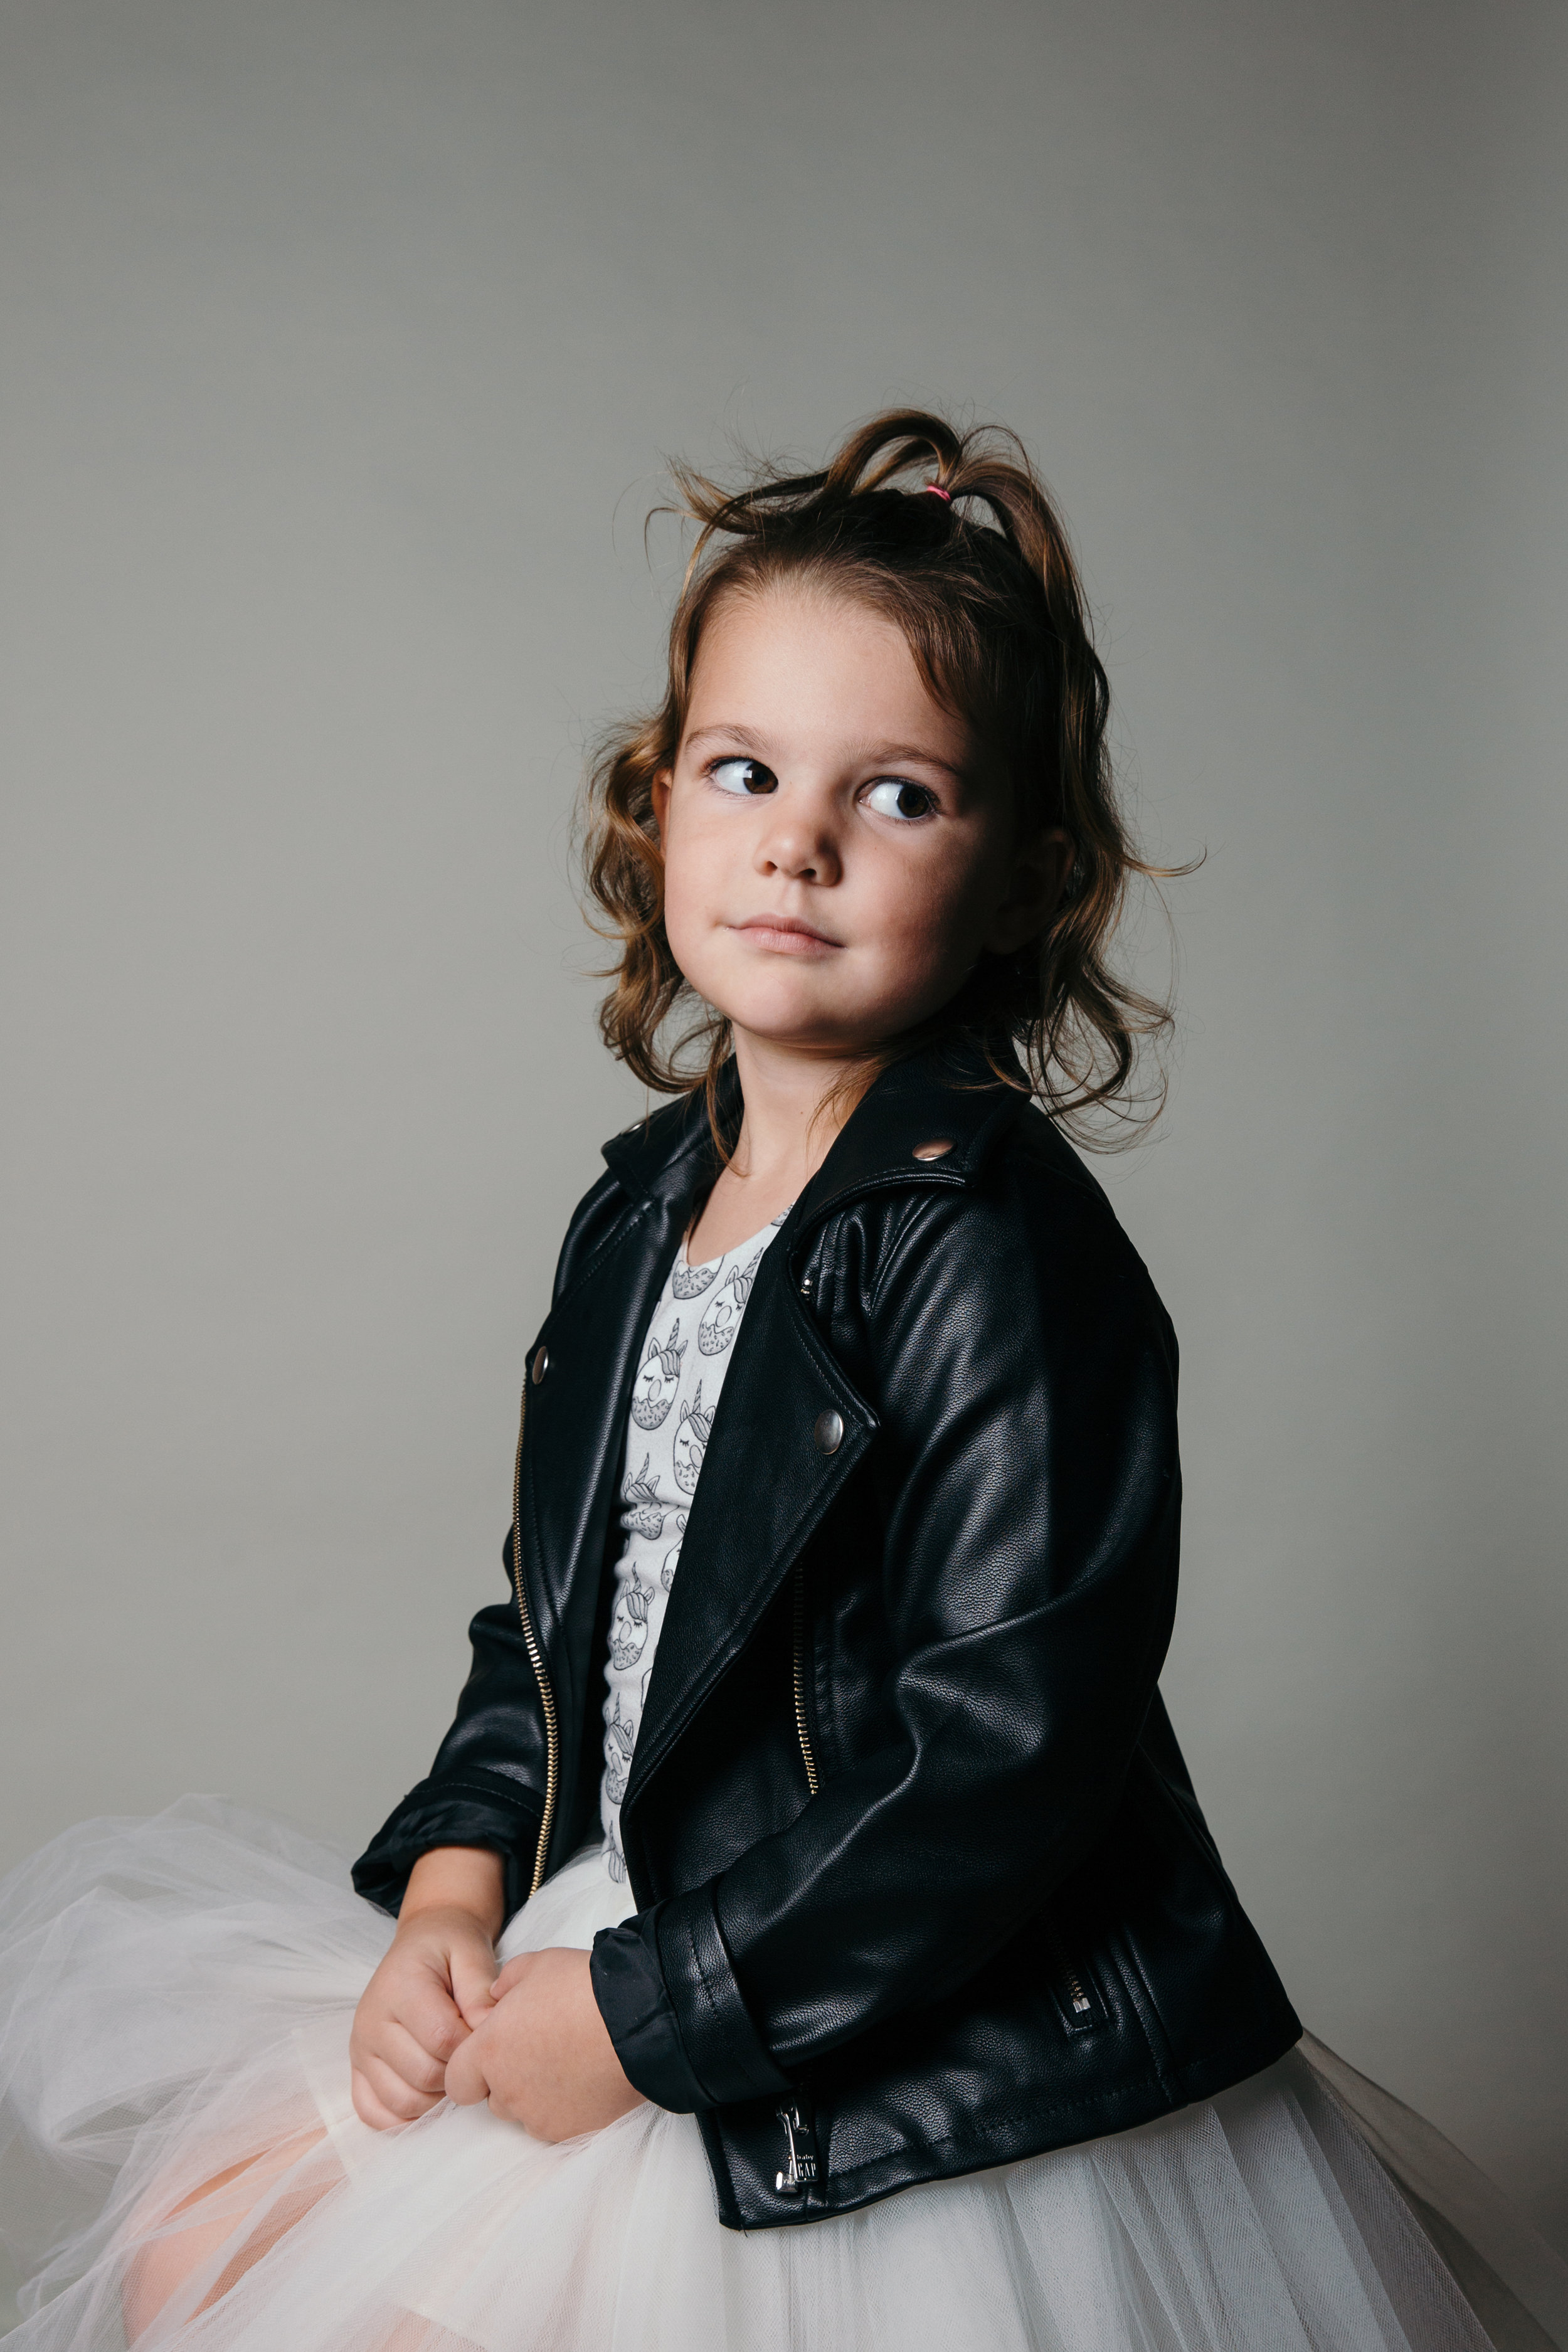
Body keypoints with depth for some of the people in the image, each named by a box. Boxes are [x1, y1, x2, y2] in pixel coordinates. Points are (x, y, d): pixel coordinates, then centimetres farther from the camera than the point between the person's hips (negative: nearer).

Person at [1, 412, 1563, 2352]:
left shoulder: (1001, 1251, -21)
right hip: (625, 1928, 8)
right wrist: (458, 1883, -1)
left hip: (923, 2111, -7)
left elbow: (1001, 1771, -24)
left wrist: (644, 2012, -19)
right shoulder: (644, 1205, 5)